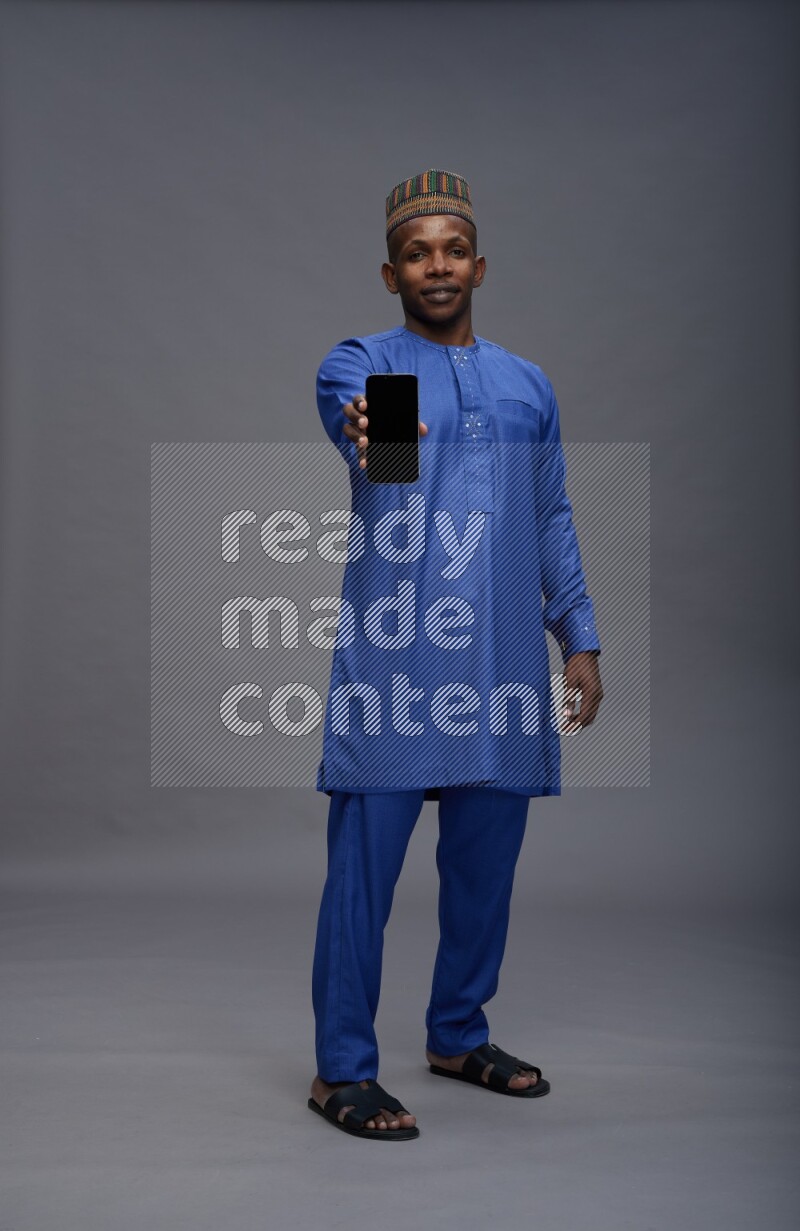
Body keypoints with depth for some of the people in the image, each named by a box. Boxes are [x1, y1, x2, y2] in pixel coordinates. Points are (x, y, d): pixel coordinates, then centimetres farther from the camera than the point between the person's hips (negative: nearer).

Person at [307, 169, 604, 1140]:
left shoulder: (529, 386, 16)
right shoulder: (361, 363, 2)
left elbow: (553, 520, 18)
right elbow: (351, 409, -23)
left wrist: (580, 639, 10)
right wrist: (364, 428, -48)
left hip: (503, 662, 5)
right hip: (391, 655, -4)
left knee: (485, 861, 12)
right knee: (366, 862, -3)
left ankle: (459, 1035, 30)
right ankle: (341, 1070, 9)